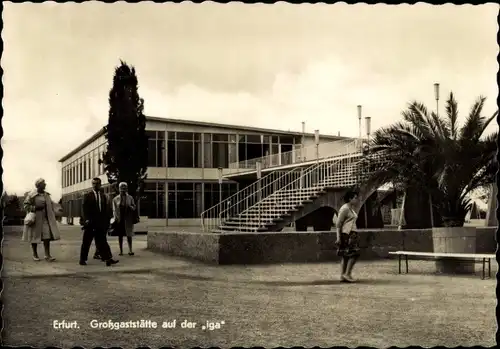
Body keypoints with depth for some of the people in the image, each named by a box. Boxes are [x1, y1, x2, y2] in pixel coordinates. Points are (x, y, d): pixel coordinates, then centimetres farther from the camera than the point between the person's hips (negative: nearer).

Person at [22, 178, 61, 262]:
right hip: (35, 219, -4)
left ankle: (47, 255, -7)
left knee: (47, 236, -7)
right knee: (35, 236, 6)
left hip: (45, 219, 4)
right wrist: (35, 207, -21)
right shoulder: (31, 195, -6)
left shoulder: (47, 195, 12)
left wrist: (53, 216, 14)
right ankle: (35, 255, 20)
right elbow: (25, 205, -8)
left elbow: (51, 205, 21)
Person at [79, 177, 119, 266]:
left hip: (100, 223, 3)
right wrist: (86, 219, -15)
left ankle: (108, 259, -9)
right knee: (86, 242, 6)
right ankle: (82, 260, 16)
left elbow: (106, 209, 10)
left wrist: (107, 220, 3)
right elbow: (85, 209, -5)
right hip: (90, 222, -2)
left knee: (101, 241, -2)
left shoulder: (103, 196, 11)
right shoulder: (87, 196, 1)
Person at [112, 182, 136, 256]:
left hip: (128, 219, 0)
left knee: (129, 235, 1)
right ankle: (121, 251, 11)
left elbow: (134, 208, 6)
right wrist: (115, 218, -7)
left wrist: (129, 207, -15)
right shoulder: (115, 199, 5)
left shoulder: (130, 198, 6)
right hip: (119, 219, 0)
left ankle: (130, 250, 5)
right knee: (120, 235, 5)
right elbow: (114, 210, 4)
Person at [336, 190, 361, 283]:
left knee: (345, 256, 7)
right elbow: (338, 223, -16)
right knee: (354, 254, -13)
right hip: (347, 234, -10)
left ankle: (342, 276, 7)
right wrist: (338, 237, -20)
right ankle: (347, 274, -12)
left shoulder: (351, 209, 19)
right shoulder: (345, 208, -12)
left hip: (351, 234, 10)